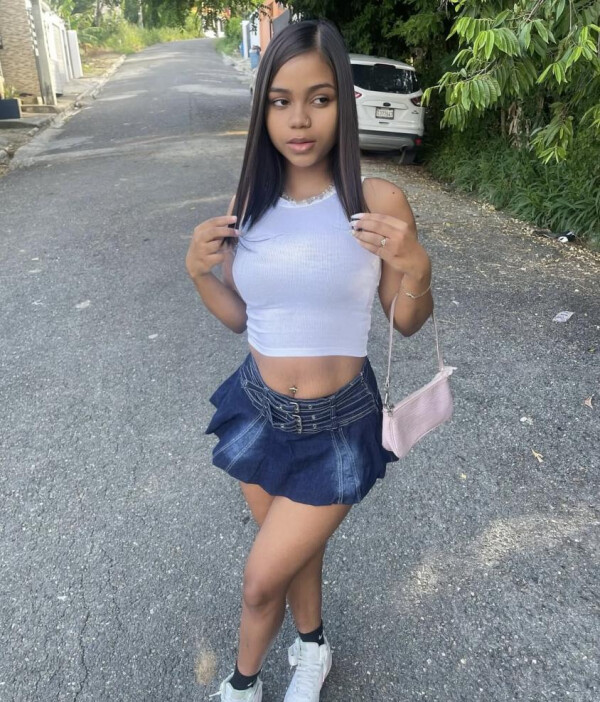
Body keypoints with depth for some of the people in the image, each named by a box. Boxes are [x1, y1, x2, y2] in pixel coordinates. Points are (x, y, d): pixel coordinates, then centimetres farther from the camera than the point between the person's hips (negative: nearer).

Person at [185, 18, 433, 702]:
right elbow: (239, 316, 7)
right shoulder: (248, 204, -4)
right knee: (296, 552, 24)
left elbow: (408, 323, -5)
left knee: (261, 580, 8)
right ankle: (313, 647, 56)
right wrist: (199, 272, -11)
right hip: (257, 409, 4)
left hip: (338, 423, -3)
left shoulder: (378, 201, -14)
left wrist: (415, 268, -25)